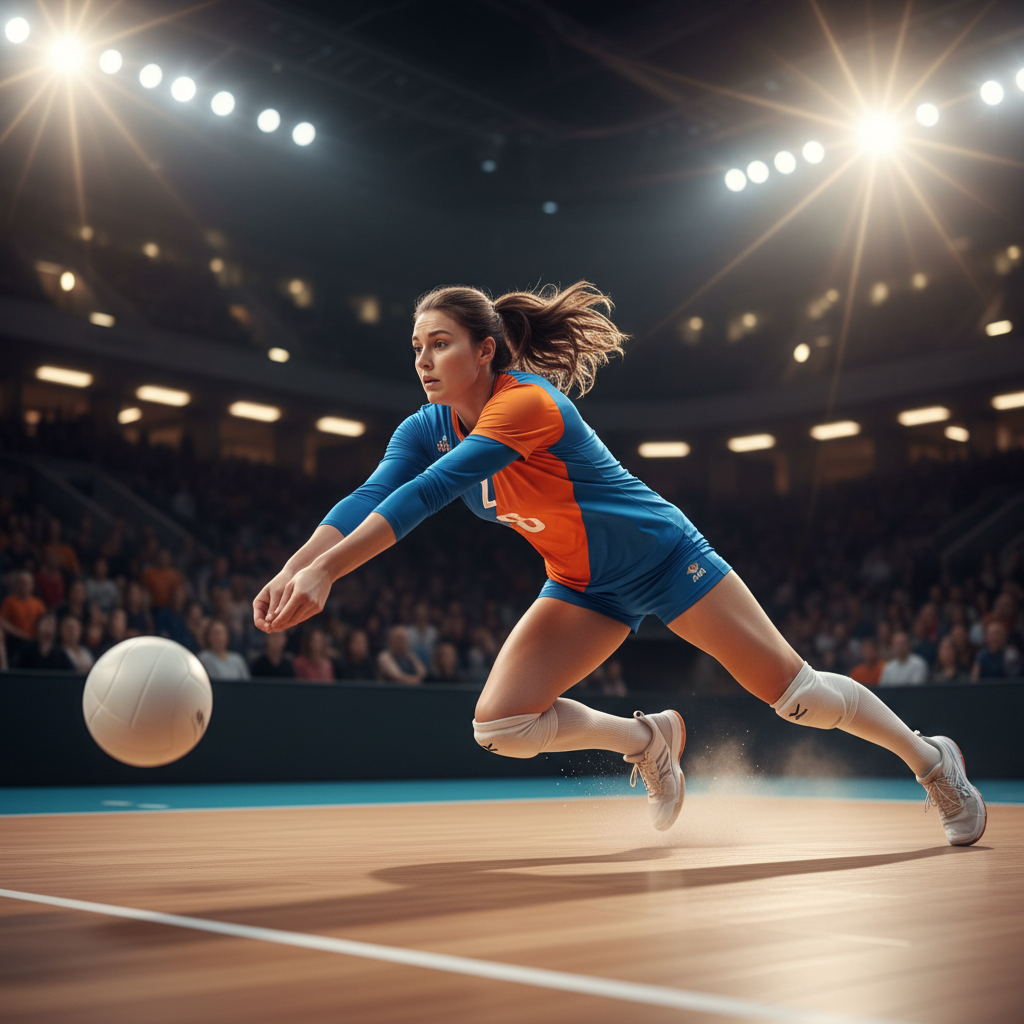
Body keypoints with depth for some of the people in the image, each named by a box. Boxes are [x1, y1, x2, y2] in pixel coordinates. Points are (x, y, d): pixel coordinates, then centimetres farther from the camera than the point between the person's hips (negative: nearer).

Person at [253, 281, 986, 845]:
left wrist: (324, 571, -46)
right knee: (500, 725, -11)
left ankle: (932, 761, 27)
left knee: (799, 695, -2)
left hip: (665, 559, -6)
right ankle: (649, 739, 15)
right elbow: (367, 499, -22)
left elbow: (426, 494, -40)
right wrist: (289, 572, -38)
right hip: (583, 589, 6)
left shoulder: (527, 403, -30)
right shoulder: (427, 428, -8)